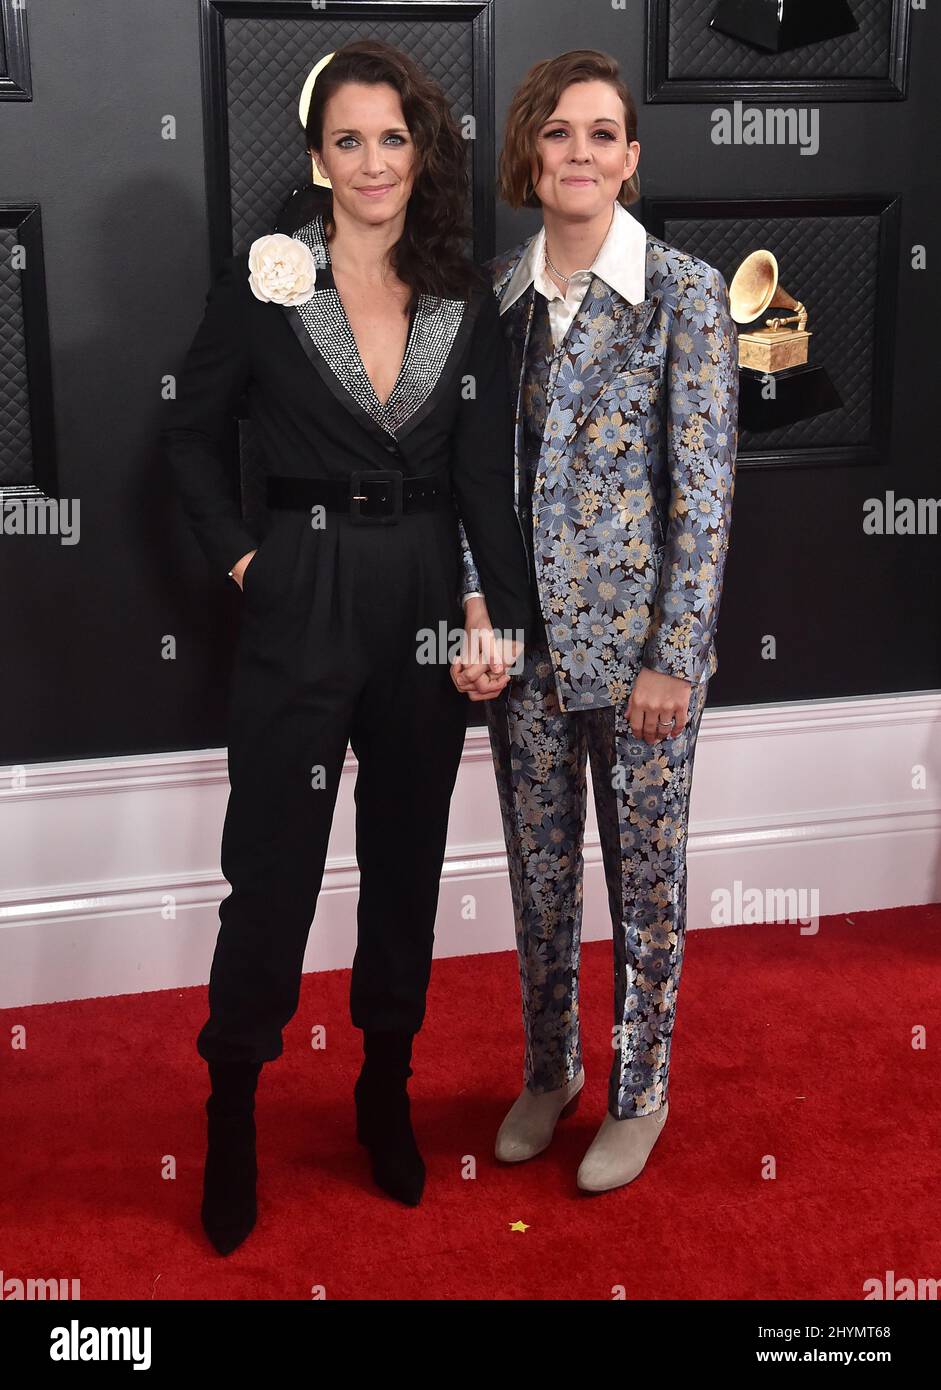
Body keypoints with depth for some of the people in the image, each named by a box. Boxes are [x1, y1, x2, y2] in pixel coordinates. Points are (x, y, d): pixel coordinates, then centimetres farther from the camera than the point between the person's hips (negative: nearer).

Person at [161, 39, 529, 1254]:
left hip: (427, 603, 3)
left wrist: (506, 615, -7)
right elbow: (192, 434, 5)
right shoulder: (263, 281, -3)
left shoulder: (464, 300, 4)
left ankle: (386, 1092, 31)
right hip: (303, 601, -3)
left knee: (406, 857, 13)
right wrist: (235, 554, -5)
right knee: (271, 867, 2)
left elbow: (486, 474, 1)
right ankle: (232, 1114, 20)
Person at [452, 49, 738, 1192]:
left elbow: (706, 484, -10)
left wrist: (672, 658, -13)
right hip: (524, 641, 4)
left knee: (644, 877, 10)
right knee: (537, 869, 16)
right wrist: (474, 607, -5)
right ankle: (547, 1071, 36)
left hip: (640, 638, -4)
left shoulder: (686, 293, -8)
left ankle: (640, 1092, 29)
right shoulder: (494, 290, 4)